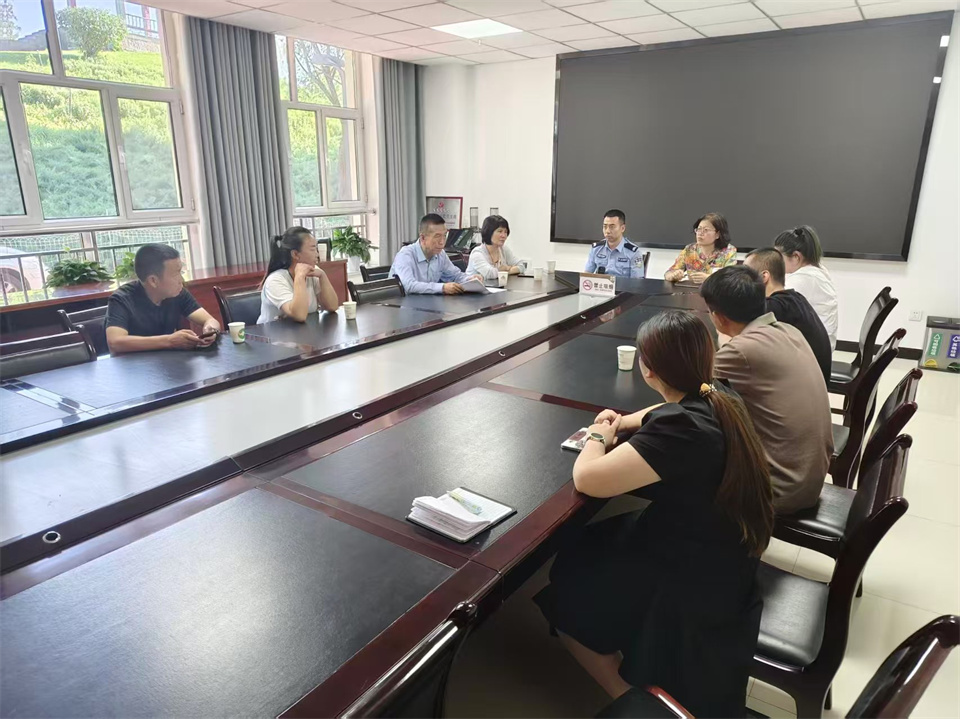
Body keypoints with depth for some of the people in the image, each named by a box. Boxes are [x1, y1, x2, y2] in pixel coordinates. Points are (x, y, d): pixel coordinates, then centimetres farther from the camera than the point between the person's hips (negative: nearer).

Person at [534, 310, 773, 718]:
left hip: (694, 592, -9)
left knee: (561, 591, 10)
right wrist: (625, 423, 4)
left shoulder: (681, 430, -32)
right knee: (585, 549, 20)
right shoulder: (718, 401, -4)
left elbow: (588, 479, -31)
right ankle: (625, 668, 27)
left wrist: (598, 436, -11)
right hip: (720, 562, 9)